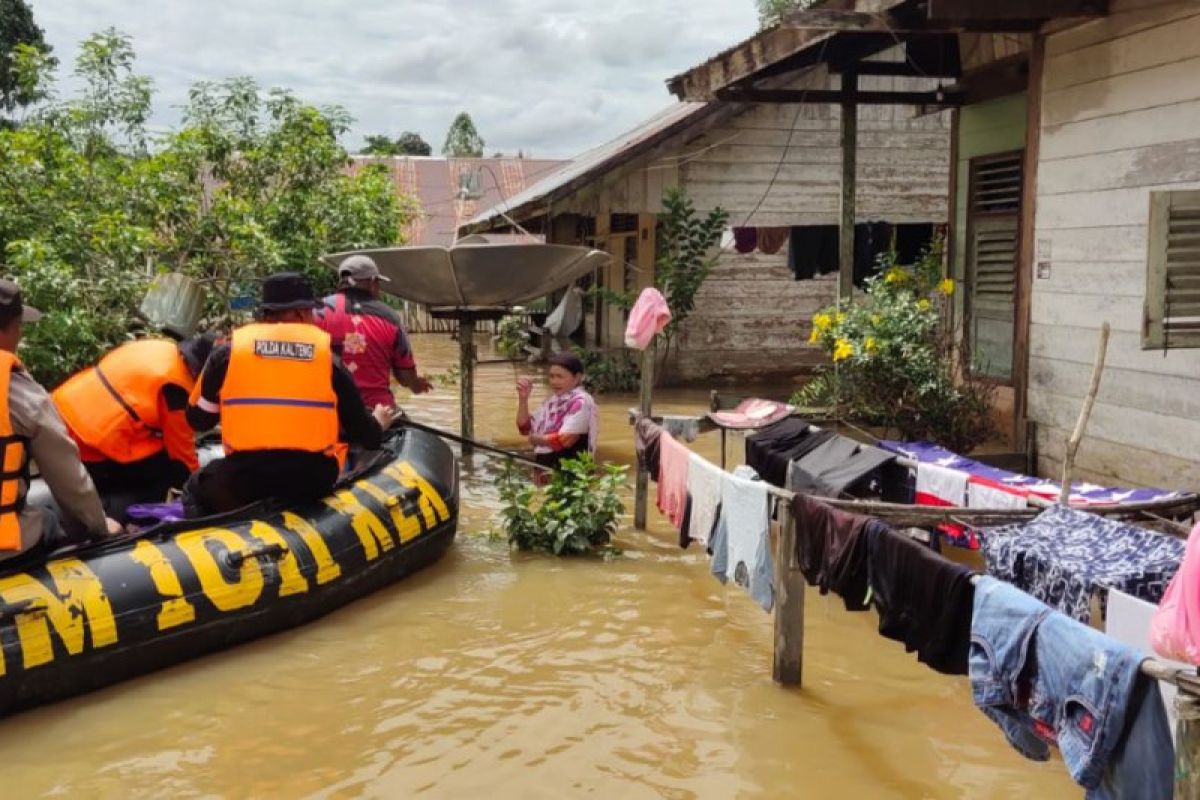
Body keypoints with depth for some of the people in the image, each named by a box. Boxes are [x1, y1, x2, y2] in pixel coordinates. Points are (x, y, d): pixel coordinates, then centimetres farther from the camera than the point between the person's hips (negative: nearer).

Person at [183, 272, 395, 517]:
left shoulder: (228, 351, 4)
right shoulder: (328, 355, 4)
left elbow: (198, 420, 15)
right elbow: (364, 435, 10)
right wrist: (378, 423, 34)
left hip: (243, 481, 0)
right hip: (312, 481, 1)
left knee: (196, 489, 29)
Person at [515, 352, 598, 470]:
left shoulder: (580, 401, -12)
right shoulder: (551, 401, 13)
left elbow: (565, 440, -21)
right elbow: (525, 428, 16)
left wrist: (538, 439, -5)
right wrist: (523, 398, 3)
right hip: (544, 466, 8)